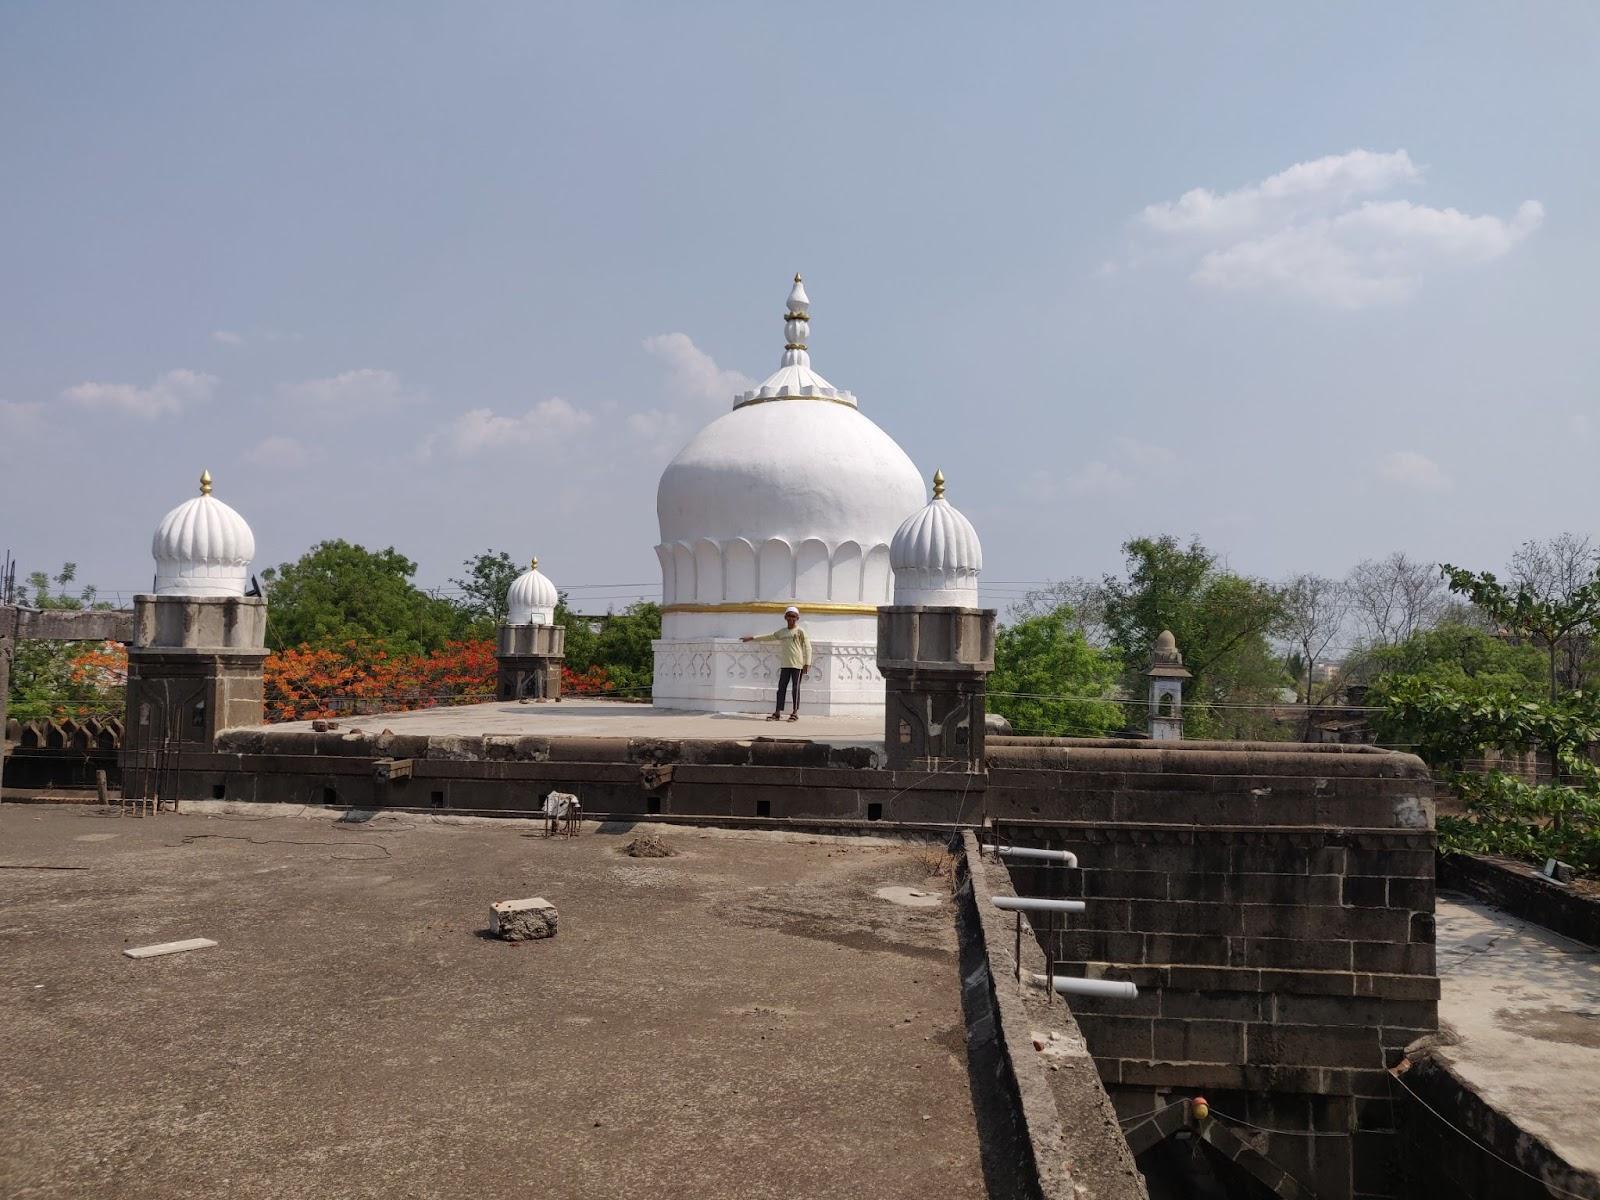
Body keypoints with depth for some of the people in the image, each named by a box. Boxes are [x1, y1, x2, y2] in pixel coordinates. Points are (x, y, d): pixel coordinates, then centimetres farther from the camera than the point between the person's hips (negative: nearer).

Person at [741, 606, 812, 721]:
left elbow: (807, 647, -4)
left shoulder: (800, 631, -1)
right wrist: (752, 638, 27)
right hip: (785, 664, 6)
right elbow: (769, 637, 26)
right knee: (781, 688, 3)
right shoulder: (782, 632, 15)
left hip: (797, 664, -6)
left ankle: (795, 713, 3)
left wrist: (807, 663, -11)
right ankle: (778, 713, 4)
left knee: (795, 688, -2)